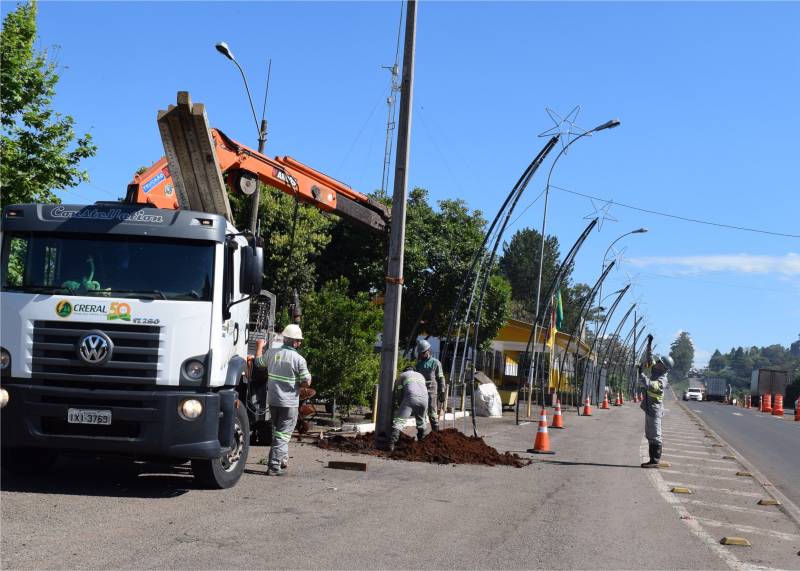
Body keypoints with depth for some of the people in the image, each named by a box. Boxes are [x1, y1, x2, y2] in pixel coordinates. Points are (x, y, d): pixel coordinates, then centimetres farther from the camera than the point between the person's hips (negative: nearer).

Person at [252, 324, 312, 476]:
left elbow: (258, 363, 18)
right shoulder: (298, 359, -14)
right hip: (289, 403, -5)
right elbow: (307, 382, -15)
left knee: (278, 431, 21)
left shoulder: (272, 353, -1)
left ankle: (283, 459, 30)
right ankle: (274, 466, -1)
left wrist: (259, 346, 34)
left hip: (272, 400, 5)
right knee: (282, 434, 0)